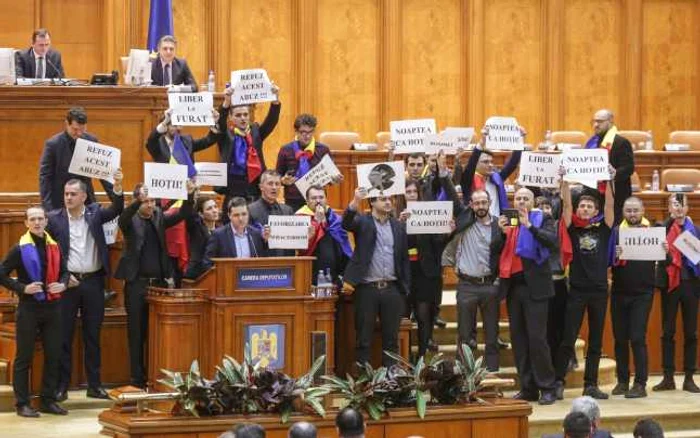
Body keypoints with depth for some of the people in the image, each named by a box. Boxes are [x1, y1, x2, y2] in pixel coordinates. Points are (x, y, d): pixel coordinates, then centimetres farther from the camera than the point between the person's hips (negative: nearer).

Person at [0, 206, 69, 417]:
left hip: (52, 306, 5)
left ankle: (49, 400, 18)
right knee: (24, 357, 0)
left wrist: (62, 284, -1)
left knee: (53, 355, 8)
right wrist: (22, 288, -16)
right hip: (28, 307, -5)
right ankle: (22, 404, 5)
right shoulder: (20, 249, -7)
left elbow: (64, 271, 20)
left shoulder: (54, 246, 8)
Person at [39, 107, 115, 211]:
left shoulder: (91, 141, 0)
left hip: (86, 201, 3)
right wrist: (48, 208, -16)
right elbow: (45, 177, -9)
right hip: (60, 203, -3)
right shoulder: (53, 144, -10)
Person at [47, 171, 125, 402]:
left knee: (93, 335, 8)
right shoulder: (54, 218, -1)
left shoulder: (95, 213, 5)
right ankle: (61, 386, 6)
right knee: (64, 335, 2)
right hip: (67, 282, -2)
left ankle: (94, 384, 13)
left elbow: (116, 210, -12)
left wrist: (117, 187, -28)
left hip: (93, 281, 2)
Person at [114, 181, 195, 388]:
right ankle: (137, 379, 5)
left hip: (159, 282, 3)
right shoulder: (131, 220, -2)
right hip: (136, 283, -3)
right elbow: (122, 219, -23)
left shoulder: (159, 216, 9)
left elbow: (182, 215, -1)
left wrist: (189, 195, -19)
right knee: (137, 333, 1)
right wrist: (139, 201, -38)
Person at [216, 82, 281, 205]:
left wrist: (276, 100, -20)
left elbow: (272, 120, -1)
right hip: (234, 189, -2)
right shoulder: (226, 136, 6)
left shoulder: (255, 132, 12)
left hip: (256, 187, 2)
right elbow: (220, 122, -13)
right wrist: (226, 103, -32)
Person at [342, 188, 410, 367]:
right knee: (364, 338, 1)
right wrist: (355, 201, -37)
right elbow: (346, 223, -20)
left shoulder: (398, 226, 13)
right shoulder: (362, 222, 2)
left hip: (392, 289, 4)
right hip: (367, 289, -4)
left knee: (391, 338, 7)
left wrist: (405, 288, 7)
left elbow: (404, 258, 14)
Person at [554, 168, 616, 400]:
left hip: (599, 289, 2)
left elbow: (610, 205, -1)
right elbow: (566, 204, -4)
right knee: (568, 338, -5)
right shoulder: (573, 229, 5)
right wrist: (565, 181, -13)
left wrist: (610, 181, -10)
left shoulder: (603, 230, 8)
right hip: (577, 289, -2)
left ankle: (591, 384, 12)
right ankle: (558, 381, -2)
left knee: (596, 340, 6)